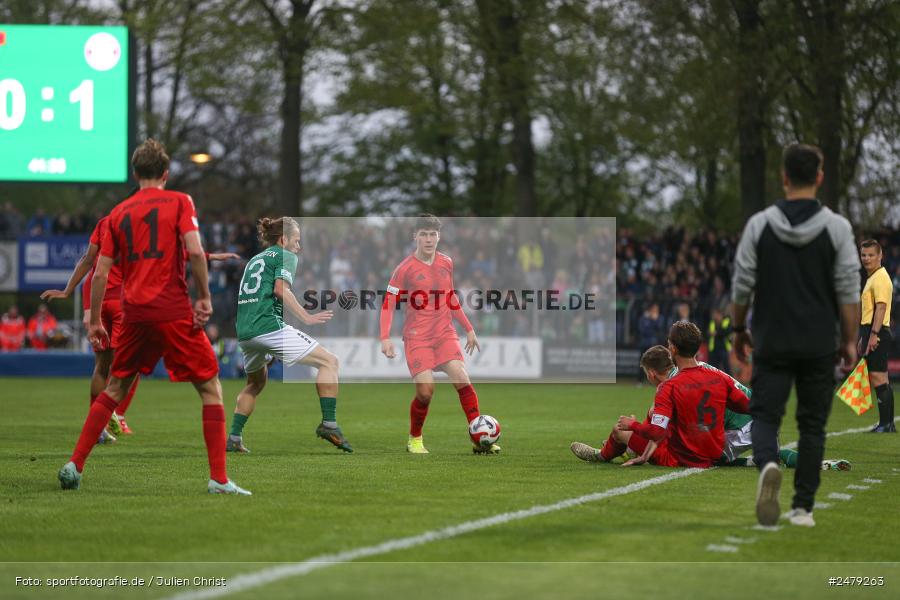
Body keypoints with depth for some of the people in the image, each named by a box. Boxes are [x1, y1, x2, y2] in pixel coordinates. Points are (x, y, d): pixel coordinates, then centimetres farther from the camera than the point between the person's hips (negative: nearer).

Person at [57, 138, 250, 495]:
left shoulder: (119, 213, 12)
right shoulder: (179, 202, 2)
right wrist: (204, 297, -3)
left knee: (115, 389, 19)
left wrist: (94, 321, 17)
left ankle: (74, 466, 14)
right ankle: (219, 479, -4)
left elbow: (100, 272, 11)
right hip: (174, 311, -4)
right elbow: (195, 251, -12)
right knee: (210, 387, 5)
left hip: (134, 312, 4)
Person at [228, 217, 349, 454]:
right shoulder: (285, 256, 5)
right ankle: (329, 424, -14)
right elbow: (281, 289, -12)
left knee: (255, 383, 30)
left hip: (244, 333, 8)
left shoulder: (254, 260, 27)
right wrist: (307, 317, -13)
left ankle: (234, 438, 22)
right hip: (269, 326, -8)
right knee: (329, 362, -2)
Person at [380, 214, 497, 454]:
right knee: (426, 391, -15)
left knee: (462, 379, -15)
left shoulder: (446, 263, 8)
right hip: (417, 337, -3)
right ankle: (415, 439, 11)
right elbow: (388, 304, -3)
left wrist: (469, 329, 23)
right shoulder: (405, 269, -6)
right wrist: (386, 338, -14)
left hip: (445, 334, 3)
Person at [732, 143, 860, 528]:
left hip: (772, 343, 0)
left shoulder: (760, 224, -3)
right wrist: (850, 341, 3)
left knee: (765, 416, 4)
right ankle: (802, 507, 9)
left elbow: (742, 285, -1)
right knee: (812, 426, 11)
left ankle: (768, 465, -28)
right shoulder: (837, 227, -5)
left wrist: (738, 329, 14)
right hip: (819, 346, 0)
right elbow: (848, 291, -6)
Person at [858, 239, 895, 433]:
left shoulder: (880, 278, -10)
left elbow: (881, 308, -20)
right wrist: (863, 338, 28)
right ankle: (887, 423, 10)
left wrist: (874, 335, -26)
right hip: (871, 332, 10)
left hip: (878, 333, -10)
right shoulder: (871, 278, 21)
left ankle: (886, 423, -12)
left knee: (878, 379, -12)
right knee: (879, 380, 9)